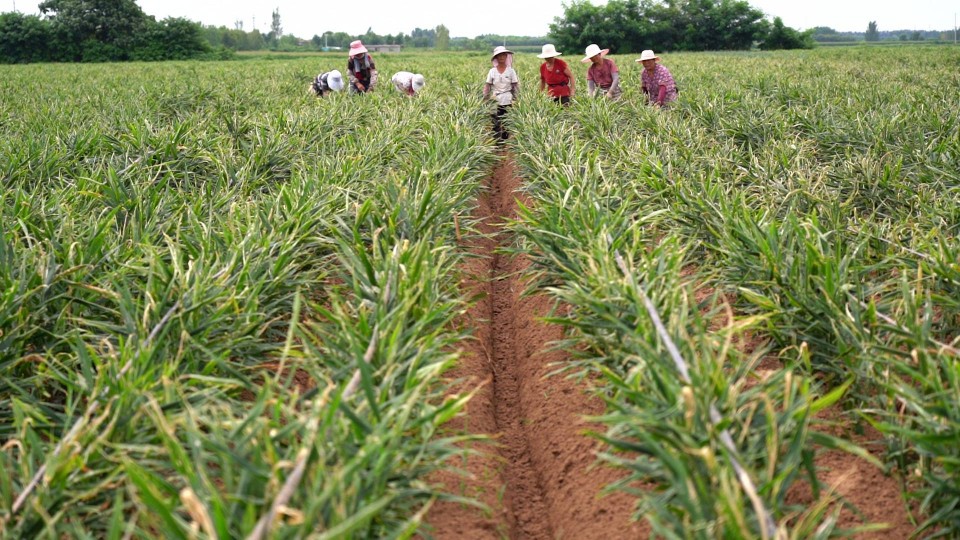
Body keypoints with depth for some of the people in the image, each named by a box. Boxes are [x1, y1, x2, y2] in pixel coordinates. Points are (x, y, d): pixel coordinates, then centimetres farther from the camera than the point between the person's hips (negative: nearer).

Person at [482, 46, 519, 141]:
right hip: (495, 101, 0)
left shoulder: (511, 71, 0)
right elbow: (487, 86, 4)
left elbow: (515, 86, 3)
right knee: (495, 124, -1)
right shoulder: (492, 71, 1)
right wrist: (485, 99, 0)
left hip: (507, 101, 0)